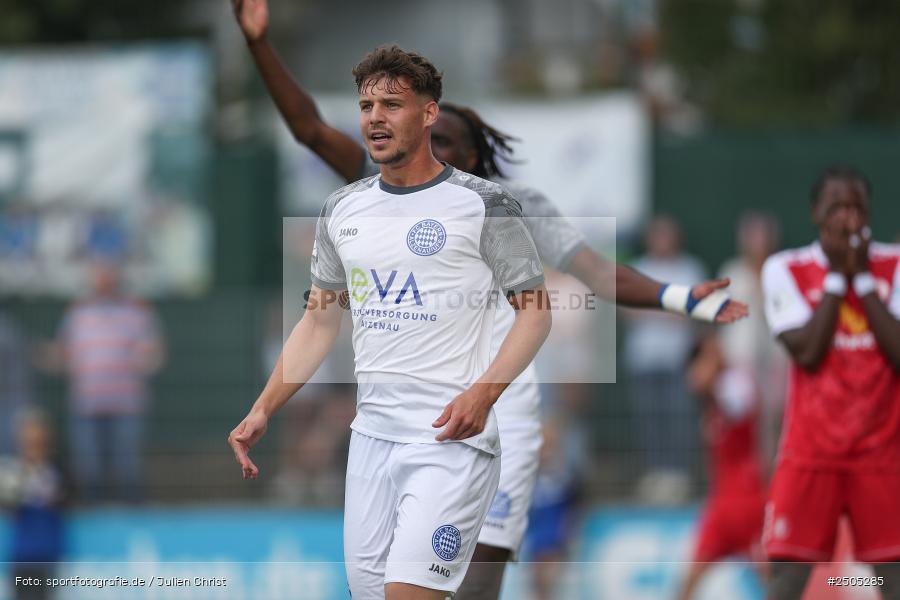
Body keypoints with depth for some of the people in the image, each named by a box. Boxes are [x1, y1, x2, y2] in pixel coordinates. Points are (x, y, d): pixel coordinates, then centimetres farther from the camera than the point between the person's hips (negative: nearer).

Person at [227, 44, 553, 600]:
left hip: (452, 439, -6)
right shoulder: (342, 210, 12)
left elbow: (534, 309, -2)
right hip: (372, 436, 6)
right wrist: (262, 412, 10)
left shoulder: (482, 204, -5)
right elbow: (320, 322, 20)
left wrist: (482, 394, -18)